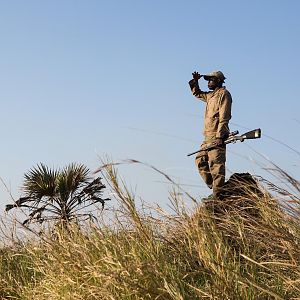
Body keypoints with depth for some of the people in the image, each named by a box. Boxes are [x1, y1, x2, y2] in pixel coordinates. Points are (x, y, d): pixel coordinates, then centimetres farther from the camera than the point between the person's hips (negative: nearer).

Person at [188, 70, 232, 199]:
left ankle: (218, 195, -15)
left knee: (216, 163, -13)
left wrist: (219, 136, -22)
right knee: (200, 161, 8)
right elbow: (197, 93, 41)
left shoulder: (224, 94, -5)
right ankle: (213, 187, 10)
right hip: (208, 136, 10)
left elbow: (224, 117, -15)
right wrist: (195, 81, 23)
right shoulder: (210, 95, 22)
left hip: (216, 136, -10)